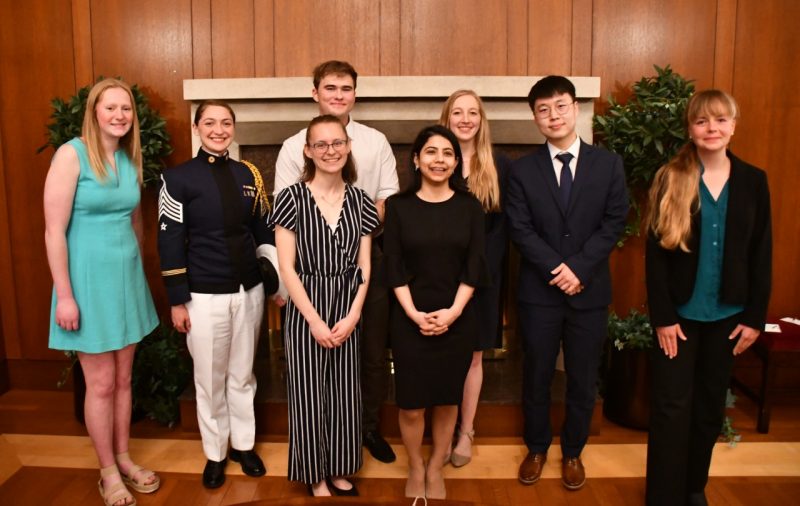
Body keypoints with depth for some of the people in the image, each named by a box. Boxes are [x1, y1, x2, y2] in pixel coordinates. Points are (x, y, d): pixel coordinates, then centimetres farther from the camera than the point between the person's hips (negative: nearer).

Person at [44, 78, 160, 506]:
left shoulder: (131, 159, 6)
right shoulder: (71, 154, -13)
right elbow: (54, 231, -15)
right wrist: (64, 295, -16)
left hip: (127, 277, 6)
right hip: (89, 278, -6)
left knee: (124, 378, 15)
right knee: (101, 383, 5)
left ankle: (123, 459, 31)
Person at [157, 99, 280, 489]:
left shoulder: (248, 174, 5)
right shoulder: (178, 178, -6)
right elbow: (170, 242, -7)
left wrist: (276, 279, 6)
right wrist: (177, 300, -9)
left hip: (249, 291, 3)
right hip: (204, 296, -3)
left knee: (242, 374, 16)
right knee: (209, 379, 10)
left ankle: (243, 444, 34)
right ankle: (215, 454, 29)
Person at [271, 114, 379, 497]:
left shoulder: (359, 200, 3)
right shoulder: (292, 198, -8)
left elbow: (364, 264, 4)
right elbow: (287, 267, -10)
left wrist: (354, 315, -6)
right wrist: (314, 320, -13)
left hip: (348, 310, 3)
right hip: (306, 309, -3)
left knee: (344, 391, 12)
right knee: (309, 394, 6)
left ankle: (339, 471, 30)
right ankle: (316, 476, 24)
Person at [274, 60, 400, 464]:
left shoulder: (376, 142, 6)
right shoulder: (294, 147, 2)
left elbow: (389, 200, 4)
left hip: (367, 258, 1)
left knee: (373, 350, 9)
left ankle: (370, 426, 28)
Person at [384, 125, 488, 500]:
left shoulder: (469, 206, 2)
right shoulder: (398, 206, -1)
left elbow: (475, 266, -1)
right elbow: (393, 268, -4)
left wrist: (452, 312, -12)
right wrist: (414, 314, -13)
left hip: (458, 319, 1)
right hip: (409, 319, -1)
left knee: (447, 400, 11)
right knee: (411, 405, 4)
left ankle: (435, 470, 32)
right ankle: (415, 471, 28)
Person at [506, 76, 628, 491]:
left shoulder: (608, 164, 2)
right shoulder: (522, 170, 0)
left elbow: (613, 223, -3)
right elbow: (521, 230, -6)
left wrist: (579, 267, -14)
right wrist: (556, 269, -17)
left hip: (590, 291, 1)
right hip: (539, 291, 0)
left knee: (582, 379, 12)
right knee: (536, 376, 12)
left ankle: (572, 452, 32)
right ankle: (537, 448, 32)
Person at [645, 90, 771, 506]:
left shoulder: (753, 181, 1)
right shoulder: (670, 179, -6)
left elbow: (761, 254, 3)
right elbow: (655, 252, -8)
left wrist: (755, 316, -1)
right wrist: (662, 316, -12)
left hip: (728, 313, 3)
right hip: (680, 312, -2)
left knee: (710, 402, 14)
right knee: (671, 405, 1)